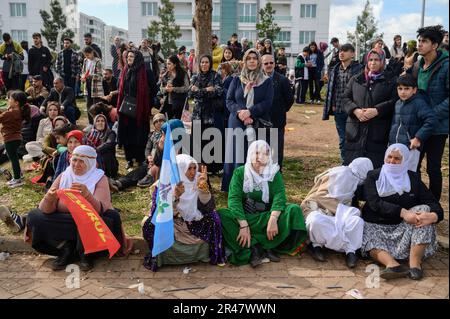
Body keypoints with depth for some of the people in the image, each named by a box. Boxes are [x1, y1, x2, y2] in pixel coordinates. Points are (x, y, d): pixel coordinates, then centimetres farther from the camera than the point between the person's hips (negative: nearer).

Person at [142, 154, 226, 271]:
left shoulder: (198, 182, -6)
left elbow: (208, 208, -15)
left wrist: (204, 188, -29)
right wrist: (175, 196, -38)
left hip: (193, 225, 2)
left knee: (213, 217, -21)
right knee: (150, 226, -29)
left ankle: (215, 255, 1)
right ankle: (157, 256, -1)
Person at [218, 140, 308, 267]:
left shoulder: (274, 173, 6)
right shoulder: (239, 173, 2)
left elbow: (279, 197, -10)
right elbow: (234, 199, -11)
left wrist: (273, 219, -30)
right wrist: (244, 225, -26)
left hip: (267, 216, 1)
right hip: (244, 217, -1)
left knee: (294, 210, -23)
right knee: (221, 216, -29)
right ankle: (254, 248, -33)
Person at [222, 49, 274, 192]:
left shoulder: (267, 81, 8)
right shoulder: (236, 80, 12)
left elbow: (267, 103, -3)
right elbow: (229, 100, 5)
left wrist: (250, 112, -16)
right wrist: (239, 112, -14)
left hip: (258, 124, -1)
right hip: (237, 123, 1)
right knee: (237, 155, -1)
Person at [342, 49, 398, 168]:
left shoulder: (391, 81, 7)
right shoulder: (355, 80, 16)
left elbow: (394, 101, -4)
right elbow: (346, 98, 10)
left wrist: (377, 110, -17)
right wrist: (355, 110, -8)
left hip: (378, 132, -2)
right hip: (356, 131, 3)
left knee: (375, 169, -2)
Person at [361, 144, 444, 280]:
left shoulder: (413, 179, 7)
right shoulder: (373, 177, 3)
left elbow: (435, 205, -4)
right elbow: (375, 203, -14)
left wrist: (433, 216, -30)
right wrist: (403, 212, -29)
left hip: (405, 228, 1)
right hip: (376, 225, -1)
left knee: (424, 210, -22)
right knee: (368, 237, -30)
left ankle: (415, 262, -32)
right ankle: (393, 264, -55)